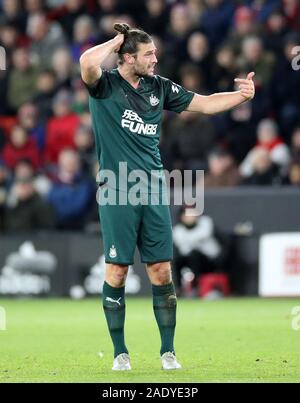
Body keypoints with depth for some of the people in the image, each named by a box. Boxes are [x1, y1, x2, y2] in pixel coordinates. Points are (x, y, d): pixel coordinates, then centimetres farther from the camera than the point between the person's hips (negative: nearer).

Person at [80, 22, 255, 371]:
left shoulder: (159, 87, 11)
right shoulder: (105, 86, -4)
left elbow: (204, 104, 16)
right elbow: (87, 62, -26)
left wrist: (241, 95, 1)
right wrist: (116, 41, -10)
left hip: (153, 191, 4)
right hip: (117, 193, -4)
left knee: (161, 270, 2)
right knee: (117, 270, -1)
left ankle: (168, 351, 9)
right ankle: (120, 352, 10)